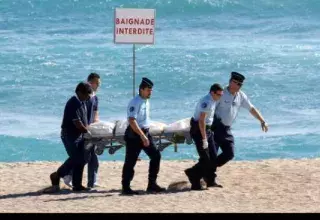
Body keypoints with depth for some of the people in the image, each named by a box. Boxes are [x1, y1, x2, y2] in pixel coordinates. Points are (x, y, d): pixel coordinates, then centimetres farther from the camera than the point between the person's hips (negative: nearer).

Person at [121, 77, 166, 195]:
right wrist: (142, 136, -29)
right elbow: (132, 121, -26)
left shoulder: (146, 102, 11)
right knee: (130, 161, -2)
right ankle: (125, 187, 6)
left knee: (156, 155, 4)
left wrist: (145, 135, 19)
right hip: (134, 135, -9)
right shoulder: (135, 102, -18)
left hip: (145, 133, 9)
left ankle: (152, 184, 9)